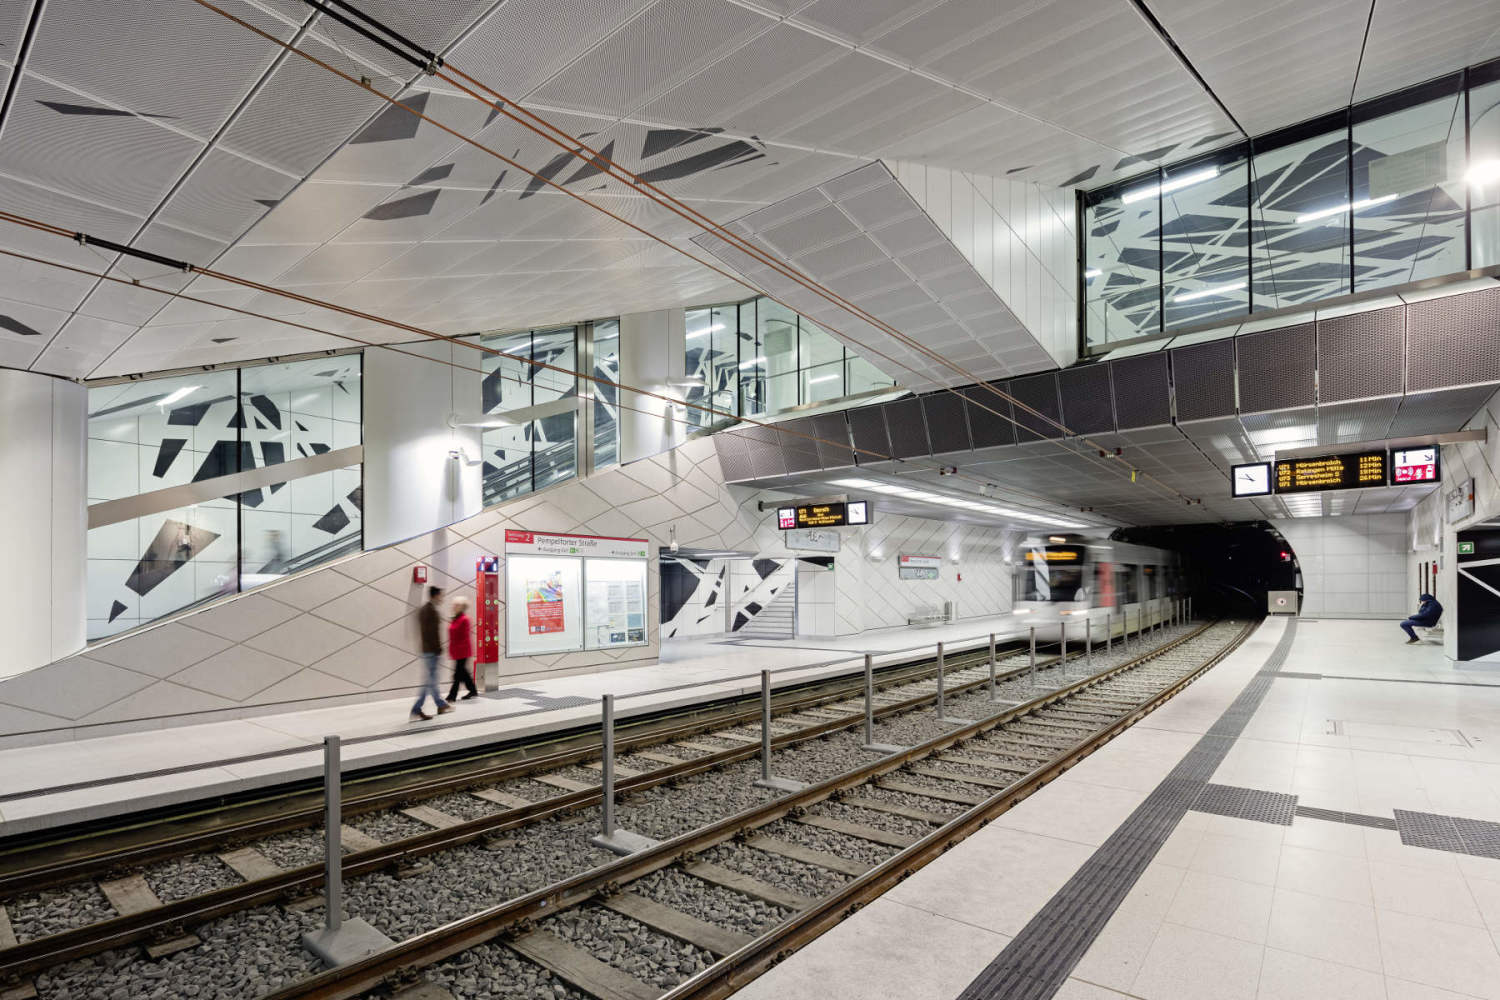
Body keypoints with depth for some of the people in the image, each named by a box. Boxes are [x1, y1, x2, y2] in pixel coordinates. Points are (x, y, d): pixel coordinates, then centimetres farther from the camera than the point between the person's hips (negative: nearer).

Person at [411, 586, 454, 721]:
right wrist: (439, 648, -15)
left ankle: (441, 705, 25)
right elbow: (434, 632, -19)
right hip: (432, 650, -10)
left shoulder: (421, 610, 14)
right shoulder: (432, 610, -15)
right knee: (429, 680, -4)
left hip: (425, 649, 10)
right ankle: (416, 710, -2)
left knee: (430, 679, 15)